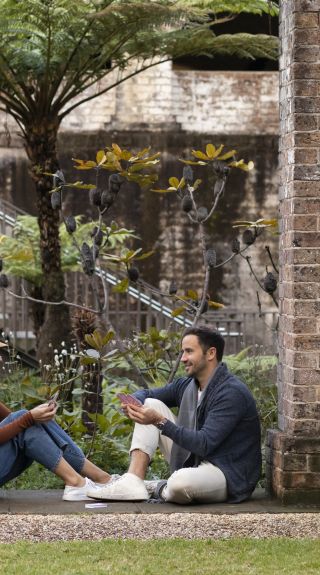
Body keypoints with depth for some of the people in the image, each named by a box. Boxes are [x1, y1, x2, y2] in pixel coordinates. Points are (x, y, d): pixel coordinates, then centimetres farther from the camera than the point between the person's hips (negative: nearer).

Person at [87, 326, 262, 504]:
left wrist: (160, 422, -29)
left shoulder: (232, 393, -21)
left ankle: (157, 489, -1)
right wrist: (133, 402, -9)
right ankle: (133, 483, -10)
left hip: (229, 474, -8)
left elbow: (204, 444, -27)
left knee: (180, 483, -41)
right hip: (192, 462, 8)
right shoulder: (187, 385, 5)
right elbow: (145, 394, 17)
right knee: (151, 404, 2)